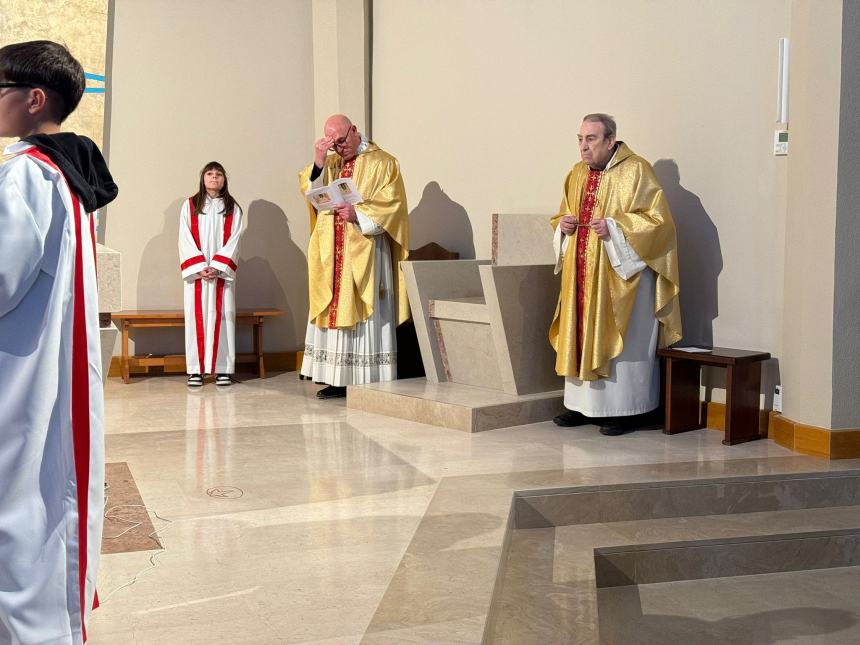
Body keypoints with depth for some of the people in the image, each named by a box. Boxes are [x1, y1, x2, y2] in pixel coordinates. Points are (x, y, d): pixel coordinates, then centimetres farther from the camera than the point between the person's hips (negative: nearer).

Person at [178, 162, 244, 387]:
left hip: (222, 272, 0)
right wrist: (200, 267, -11)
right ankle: (195, 369, 0)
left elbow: (233, 240, 0)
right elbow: (185, 239, 0)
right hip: (196, 272, 0)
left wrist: (217, 267, -12)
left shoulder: (233, 208, 9)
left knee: (222, 316, -2)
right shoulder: (189, 206, 7)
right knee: (197, 316, -2)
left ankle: (223, 368, 1)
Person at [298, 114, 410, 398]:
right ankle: (339, 379, 9)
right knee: (334, 312, 4)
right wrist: (318, 162, -10)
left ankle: (371, 382, -3)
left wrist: (358, 214, -21)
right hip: (332, 255, 6)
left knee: (366, 315, -6)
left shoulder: (381, 162, 0)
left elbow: (392, 205, -8)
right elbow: (310, 192, 3)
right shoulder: (329, 164, 17)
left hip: (365, 252, -6)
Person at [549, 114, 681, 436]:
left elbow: (659, 219, -14)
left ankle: (629, 410, 4)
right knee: (582, 336, 8)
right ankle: (584, 405, 17)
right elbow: (564, 216, 22)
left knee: (622, 341, -4)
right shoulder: (576, 174, 12)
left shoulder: (636, 171, -9)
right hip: (583, 274, 7)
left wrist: (613, 227, -23)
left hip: (622, 275, -7)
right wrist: (563, 224, -1)